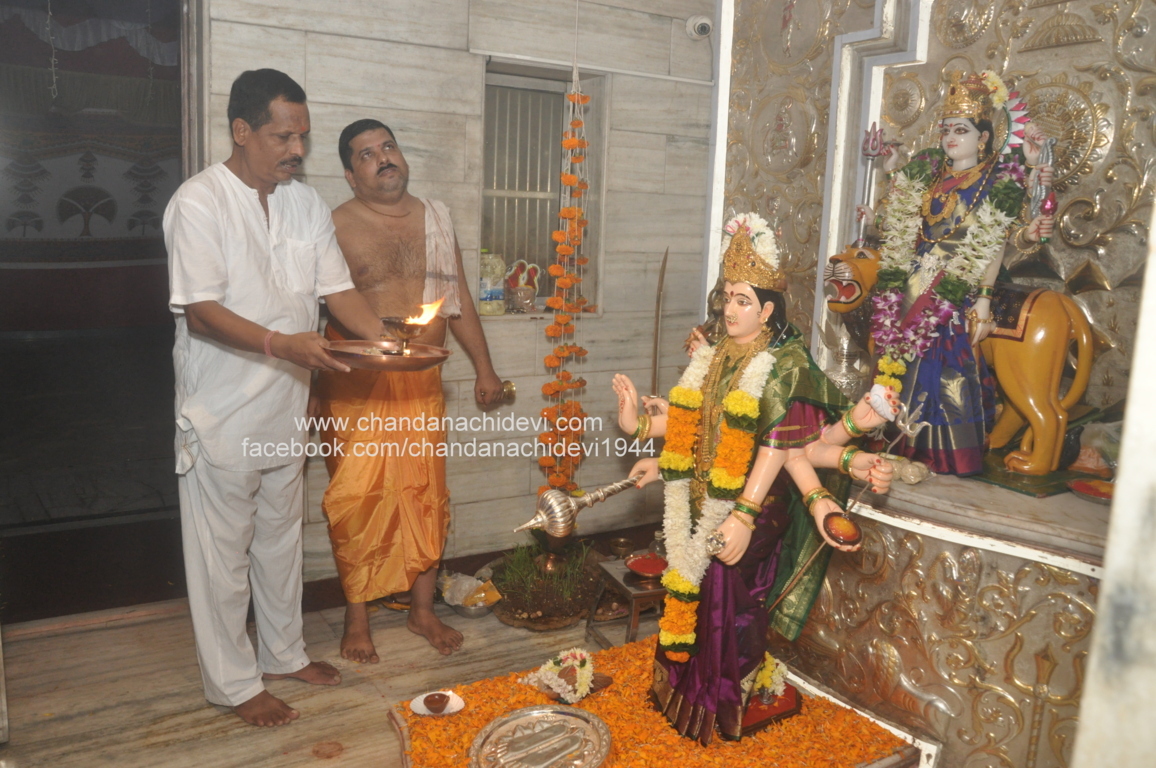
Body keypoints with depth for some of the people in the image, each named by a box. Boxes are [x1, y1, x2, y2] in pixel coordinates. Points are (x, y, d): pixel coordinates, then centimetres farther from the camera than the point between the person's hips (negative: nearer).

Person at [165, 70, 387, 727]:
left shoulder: (307, 203, 6)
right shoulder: (200, 202, -14)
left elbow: (338, 289, 5)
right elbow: (201, 310, -20)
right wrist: (282, 344, -34)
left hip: (285, 409, 7)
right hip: (223, 416, -6)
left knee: (281, 538, 19)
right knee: (223, 551, 7)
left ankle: (285, 653, 36)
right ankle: (234, 682, 23)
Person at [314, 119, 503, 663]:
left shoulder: (436, 219, 11)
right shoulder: (336, 226, -3)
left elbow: (458, 299, 15)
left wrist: (484, 368, 13)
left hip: (422, 384, 4)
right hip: (356, 388, -4)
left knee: (426, 496, 9)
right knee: (357, 500, 1)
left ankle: (422, 609, 26)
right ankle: (356, 618, 20)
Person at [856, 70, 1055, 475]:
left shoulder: (1000, 181, -4)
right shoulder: (927, 171, 10)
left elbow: (994, 248, -8)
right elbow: (903, 229, 13)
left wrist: (984, 298, -14)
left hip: (956, 289, -5)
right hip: (915, 283, 5)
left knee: (948, 367, -5)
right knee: (906, 363, 8)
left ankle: (952, 455, 6)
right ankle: (908, 446, 20)